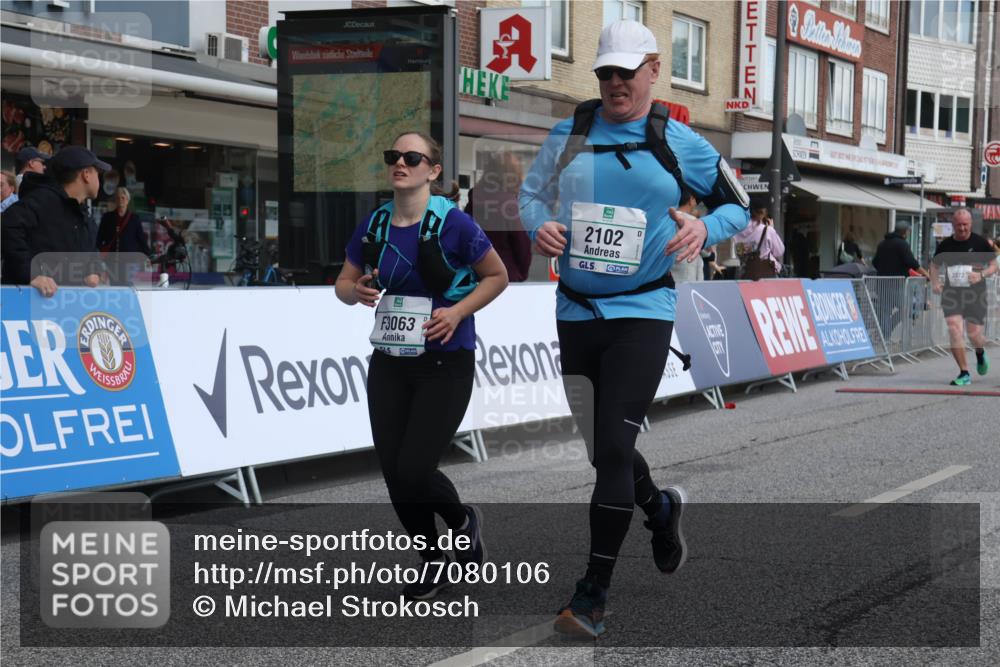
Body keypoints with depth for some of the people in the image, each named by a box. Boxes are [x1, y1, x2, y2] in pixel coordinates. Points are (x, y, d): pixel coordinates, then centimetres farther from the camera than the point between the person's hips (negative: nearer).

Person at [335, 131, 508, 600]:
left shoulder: (453, 223, -13)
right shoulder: (374, 225, 1)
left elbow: (497, 276, -2)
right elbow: (344, 284, 10)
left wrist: (458, 311, -16)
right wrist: (357, 291, -13)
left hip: (445, 363, -5)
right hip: (389, 362, 5)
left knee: (414, 472, -11)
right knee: (393, 473, 4)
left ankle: (463, 521, 24)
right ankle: (432, 563, 27)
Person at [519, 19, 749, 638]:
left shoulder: (680, 143, -1)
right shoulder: (568, 134, 5)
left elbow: (738, 202, 8)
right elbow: (532, 191, 15)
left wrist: (705, 228, -14)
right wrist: (540, 224, -8)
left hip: (643, 313, -4)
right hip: (575, 310, 4)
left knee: (614, 448, -12)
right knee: (602, 447, 14)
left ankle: (594, 594, -3)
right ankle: (661, 508, 47)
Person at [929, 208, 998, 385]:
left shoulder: (979, 242, -1)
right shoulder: (945, 245, 3)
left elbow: (994, 265, 5)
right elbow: (935, 265, 16)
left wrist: (981, 275, -15)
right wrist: (935, 283, -2)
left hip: (975, 293, -1)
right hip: (951, 293, 1)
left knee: (974, 334, -3)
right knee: (954, 329, -16)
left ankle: (980, 353, 37)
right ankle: (964, 373, -6)